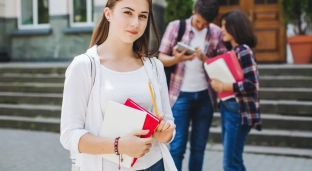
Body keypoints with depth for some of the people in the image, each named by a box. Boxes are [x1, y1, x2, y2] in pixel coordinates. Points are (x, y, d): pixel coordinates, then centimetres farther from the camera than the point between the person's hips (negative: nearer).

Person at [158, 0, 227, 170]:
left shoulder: (216, 32, 4)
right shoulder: (175, 27, -2)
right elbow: (161, 58, -3)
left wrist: (205, 59, -15)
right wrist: (176, 59, -24)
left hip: (205, 96, 3)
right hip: (181, 95, -3)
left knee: (199, 147, 11)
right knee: (177, 146, -3)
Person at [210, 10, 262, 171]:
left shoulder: (243, 50, -14)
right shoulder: (231, 50, 13)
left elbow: (251, 85, -20)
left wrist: (222, 87, -17)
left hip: (238, 110, -9)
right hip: (227, 108, 9)